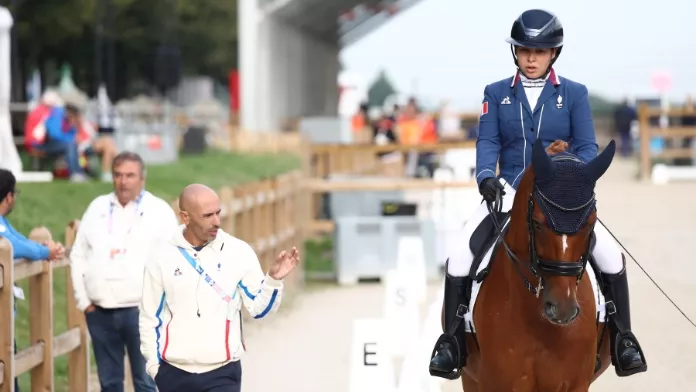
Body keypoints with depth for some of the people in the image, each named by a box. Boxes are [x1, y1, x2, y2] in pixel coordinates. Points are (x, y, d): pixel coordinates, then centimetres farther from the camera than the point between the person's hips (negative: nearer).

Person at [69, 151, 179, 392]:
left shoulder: (159, 211, 1)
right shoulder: (97, 208, 12)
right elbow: (78, 255, 13)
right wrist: (83, 299, 6)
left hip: (142, 309, -4)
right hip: (100, 311, 4)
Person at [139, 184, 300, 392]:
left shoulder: (238, 252, -3)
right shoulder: (162, 256, -2)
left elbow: (258, 308, 1)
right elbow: (150, 316, 6)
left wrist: (273, 279, -16)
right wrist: (154, 363, 2)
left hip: (223, 374, -2)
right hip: (174, 373, 2)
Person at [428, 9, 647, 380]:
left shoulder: (574, 94, 5)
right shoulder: (496, 93, 8)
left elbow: (587, 147, 1)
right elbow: (487, 142, 0)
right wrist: (485, 175, -20)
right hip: (508, 193, 1)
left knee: (611, 256, -19)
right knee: (459, 259, -18)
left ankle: (623, 340, -3)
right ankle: (451, 340, -3)